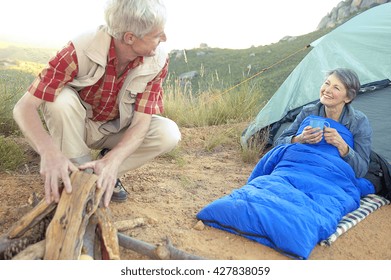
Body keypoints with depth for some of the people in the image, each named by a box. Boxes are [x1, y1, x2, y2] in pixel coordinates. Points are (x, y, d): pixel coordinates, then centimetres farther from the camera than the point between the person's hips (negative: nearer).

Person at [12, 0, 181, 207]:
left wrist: (112, 161, -43)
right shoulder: (80, 51, -32)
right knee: (61, 99, -34)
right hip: (76, 125, -2)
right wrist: (49, 151, -53)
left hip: (117, 129, 2)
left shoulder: (158, 61, -23)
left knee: (169, 133, -24)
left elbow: (141, 122, -24)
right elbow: (24, 107, -33)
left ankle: (105, 174, -5)